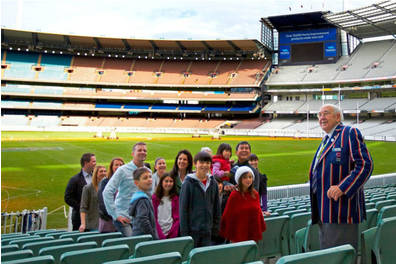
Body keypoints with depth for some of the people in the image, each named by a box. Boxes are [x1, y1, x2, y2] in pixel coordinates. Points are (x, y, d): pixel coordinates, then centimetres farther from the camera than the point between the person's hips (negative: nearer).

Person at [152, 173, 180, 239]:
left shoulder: (176, 198, 7)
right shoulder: (155, 198, 1)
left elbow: (177, 218, 4)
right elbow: (154, 218, -1)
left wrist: (172, 233, -9)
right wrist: (160, 235, -11)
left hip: (172, 234, 1)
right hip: (159, 234, -1)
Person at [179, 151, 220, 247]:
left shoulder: (213, 183, 5)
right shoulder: (188, 183, -8)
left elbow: (216, 207, 11)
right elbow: (183, 208, -7)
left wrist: (216, 228, 7)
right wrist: (184, 232, -10)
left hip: (207, 232, 4)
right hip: (192, 230, -4)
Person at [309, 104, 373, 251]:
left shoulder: (350, 134, -6)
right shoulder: (326, 140, 20)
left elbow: (365, 165, -15)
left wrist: (342, 188, -23)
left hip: (341, 210, -9)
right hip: (324, 211, 9)